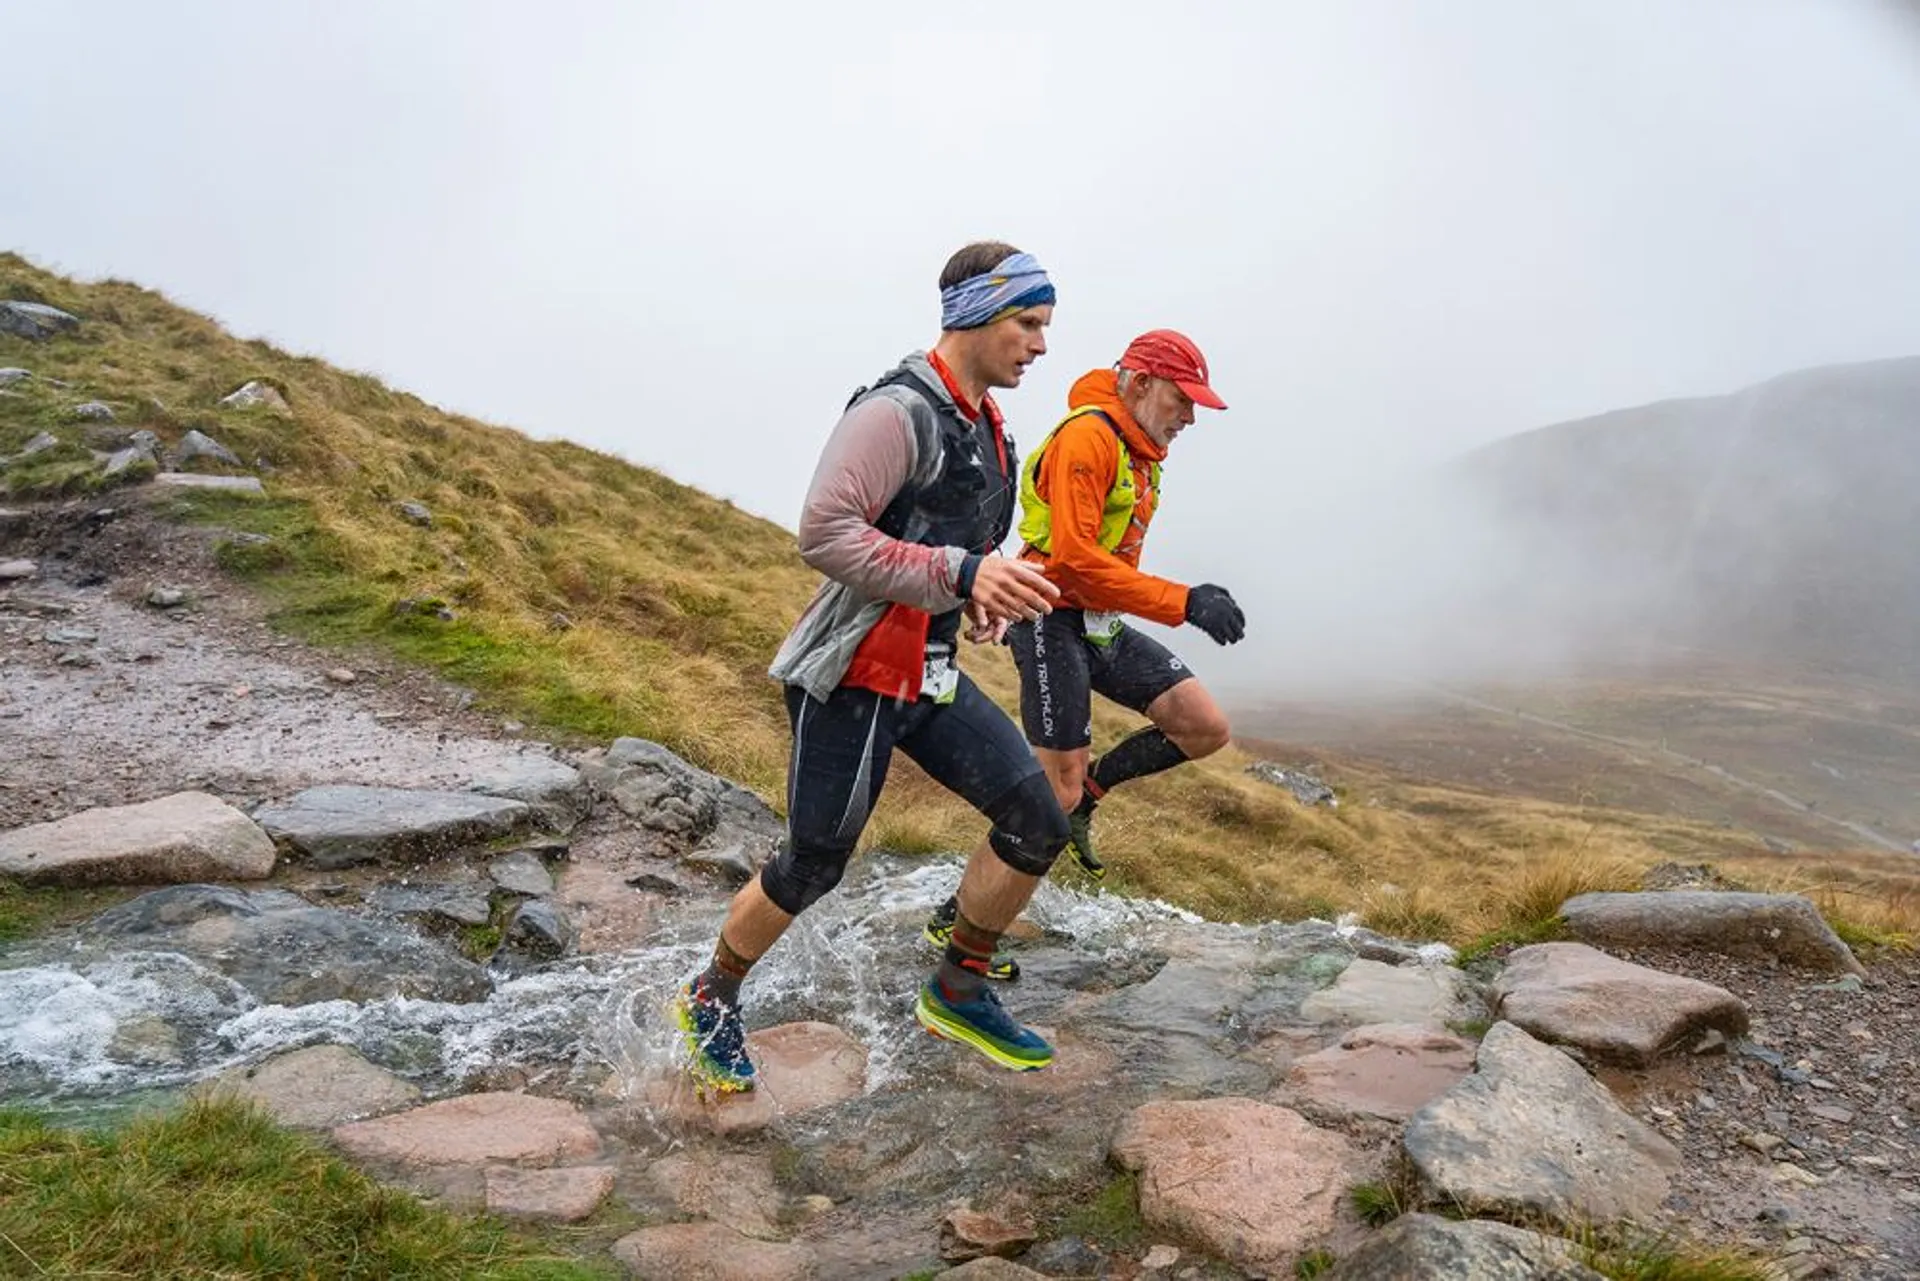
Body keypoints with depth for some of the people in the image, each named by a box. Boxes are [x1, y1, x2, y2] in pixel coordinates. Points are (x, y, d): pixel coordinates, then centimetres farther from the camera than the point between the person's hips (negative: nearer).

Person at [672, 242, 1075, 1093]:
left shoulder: (985, 424, 12)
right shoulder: (898, 412, -18)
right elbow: (823, 533, -29)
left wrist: (990, 593, 7)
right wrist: (960, 573, -34)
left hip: (931, 674, 8)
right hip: (854, 675, -8)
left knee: (1037, 825, 0)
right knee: (813, 865, 4)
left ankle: (957, 992, 19)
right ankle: (711, 1002, 30)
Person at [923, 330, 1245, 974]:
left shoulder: (1140, 450, 14)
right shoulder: (1087, 436, -17)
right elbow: (1076, 559, -26)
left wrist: (1191, 597, 14)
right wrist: (1183, 602, -27)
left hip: (1103, 626, 9)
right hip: (1055, 622, -9)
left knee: (1207, 729, -1)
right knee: (1055, 794, -6)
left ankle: (1090, 786, 19)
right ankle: (956, 918, 10)